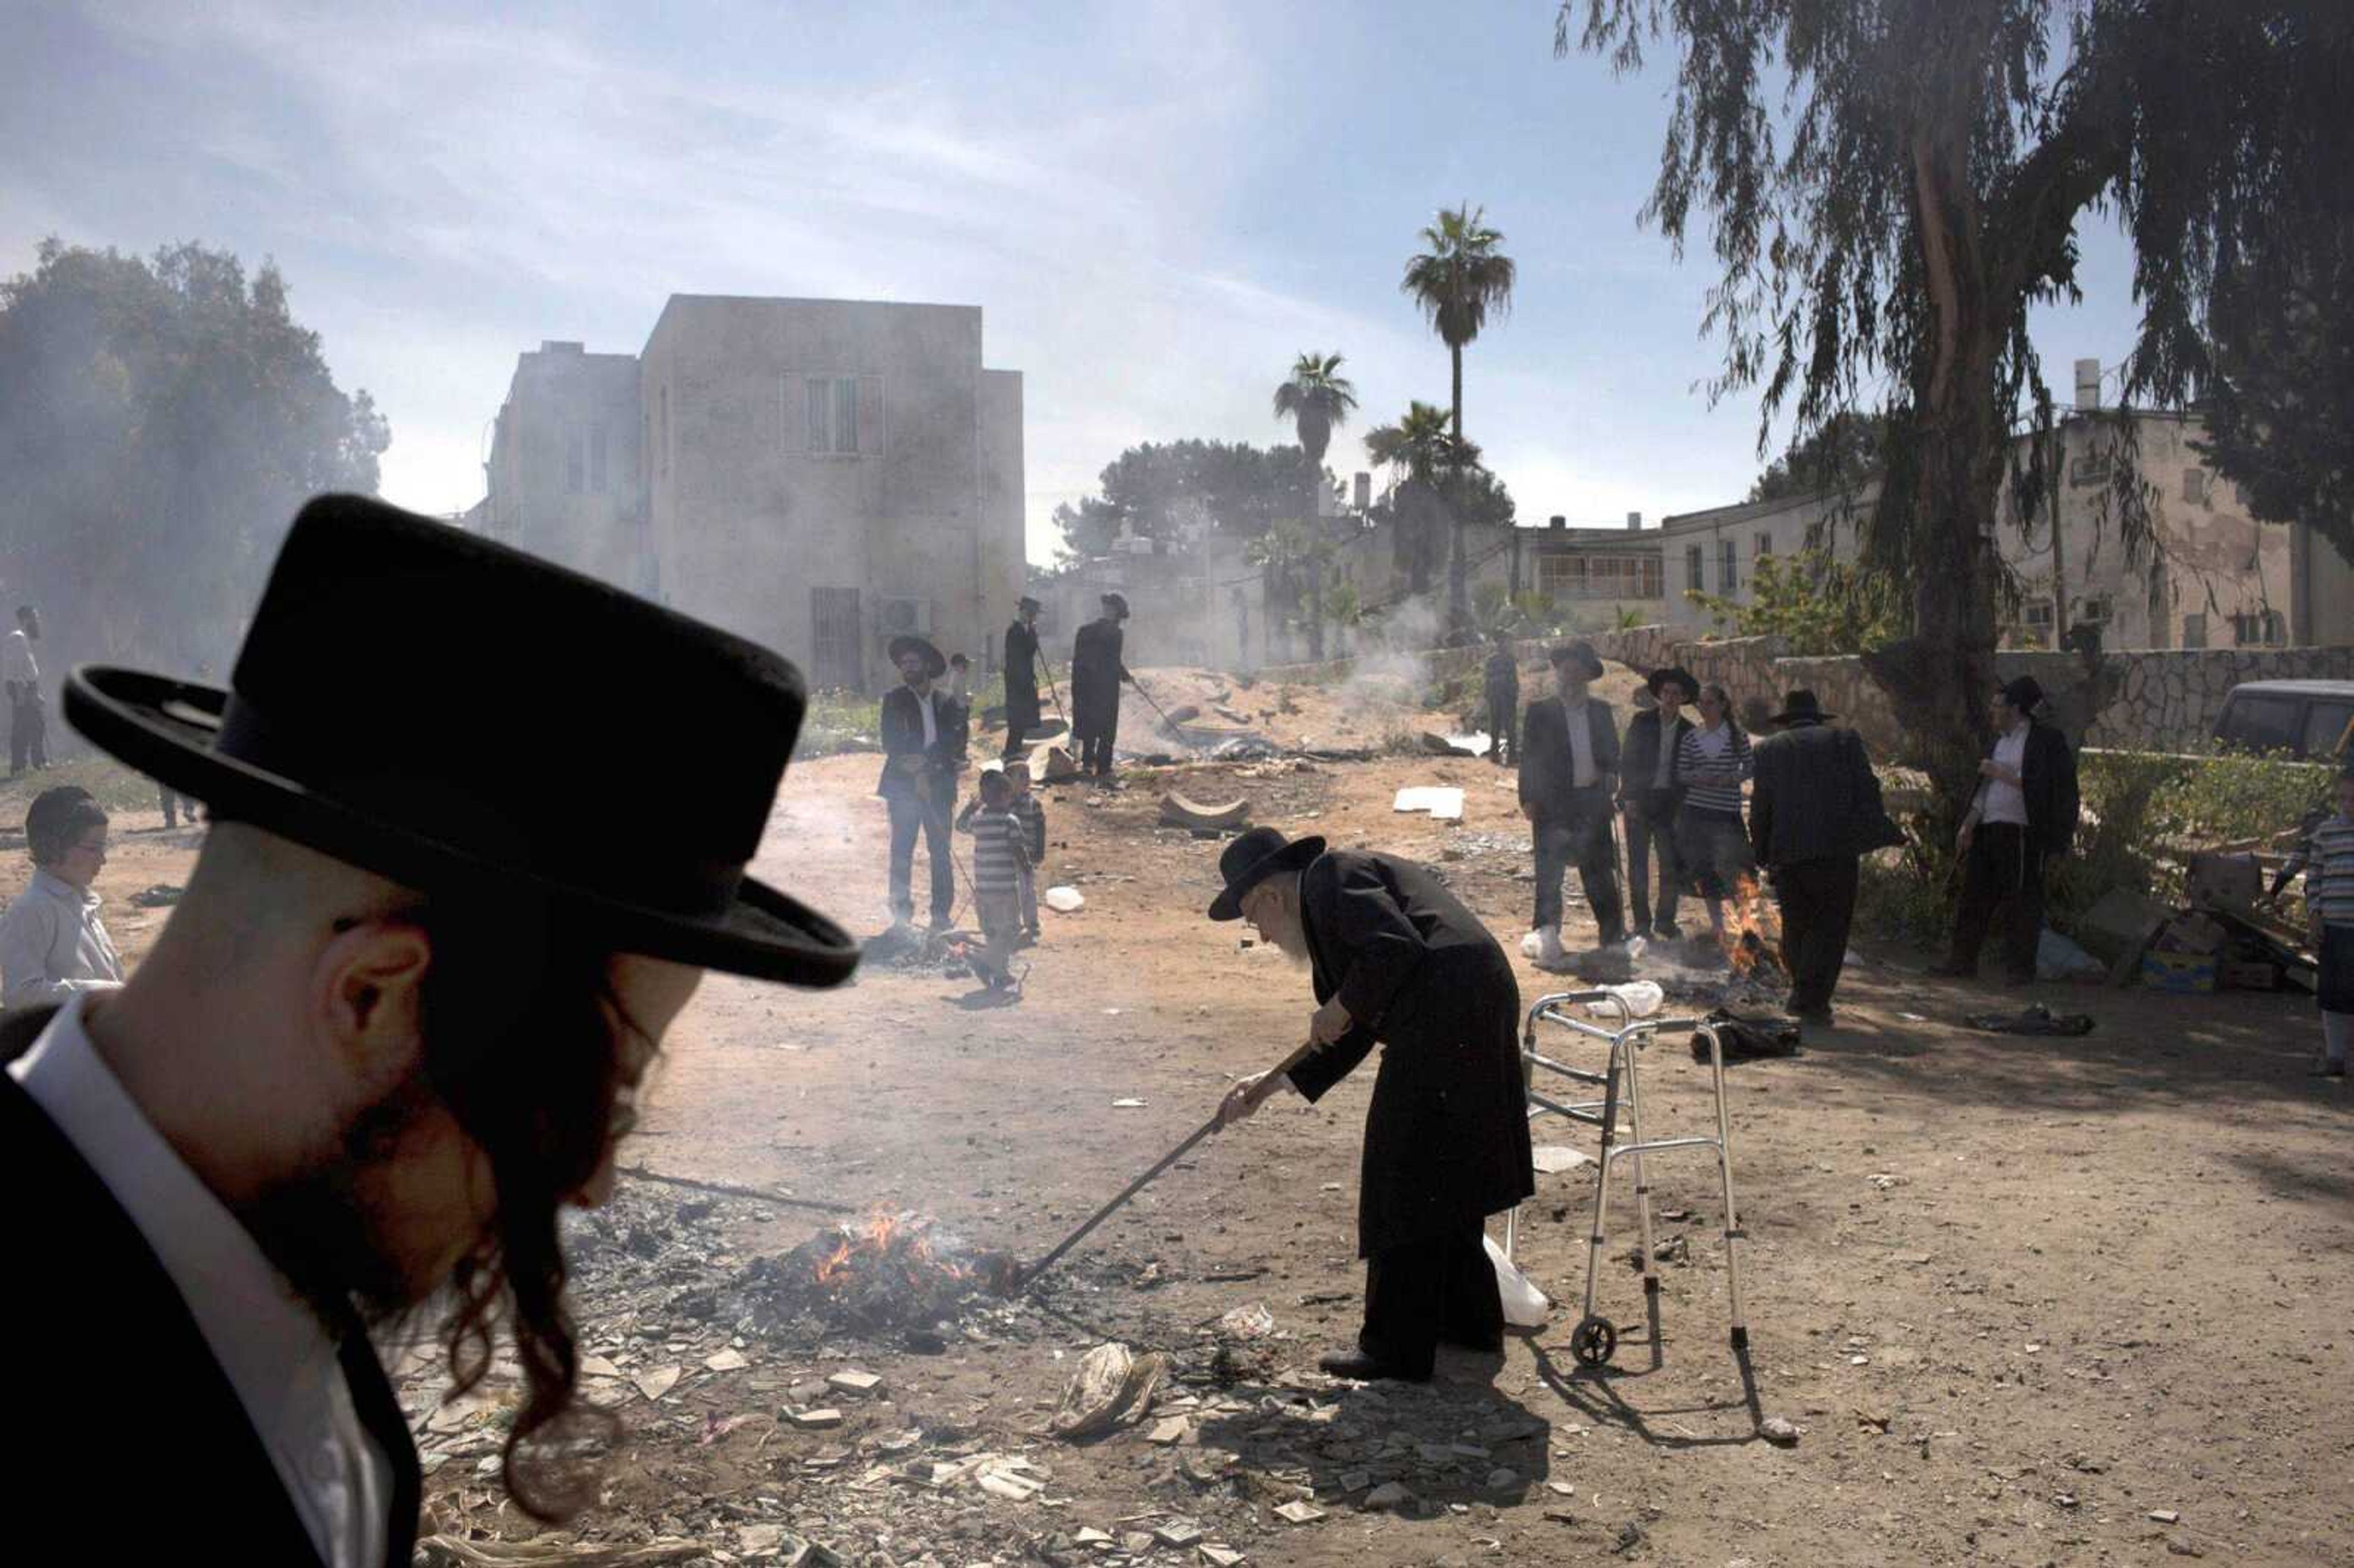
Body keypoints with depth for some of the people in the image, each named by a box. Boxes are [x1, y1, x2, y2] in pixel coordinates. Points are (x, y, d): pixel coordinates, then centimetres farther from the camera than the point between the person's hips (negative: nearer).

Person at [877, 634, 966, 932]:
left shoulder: (946, 703, 10)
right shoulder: (894, 700, 5)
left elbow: (954, 743, 1)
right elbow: (891, 745, -4)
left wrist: (926, 763, -14)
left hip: (938, 787, 1)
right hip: (903, 786, -1)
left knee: (940, 854, 1)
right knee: (901, 854, -1)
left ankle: (942, 916, 7)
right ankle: (901, 916, 4)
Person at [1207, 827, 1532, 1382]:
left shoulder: (1330, 877, -3)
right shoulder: (1335, 898, 27)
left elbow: (1397, 949, -20)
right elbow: (1356, 1035, 29)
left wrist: (1339, 1009, -7)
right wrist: (1273, 1083, 28)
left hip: (1444, 1012, -10)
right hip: (1481, 1008, 10)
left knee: (1404, 1179, -1)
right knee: (1444, 1175, 22)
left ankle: (1398, 1348, 7)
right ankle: (1470, 1320, 34)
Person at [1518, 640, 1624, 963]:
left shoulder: (1600, 711, 11)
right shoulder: (1539, 711, 1)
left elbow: (1612, 754, 16)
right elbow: (1528, 758, -1)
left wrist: (1609, 779, -2)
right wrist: (1528, 799, -7)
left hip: (1592, 801, 3)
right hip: (1552, 803, -3)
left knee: (1599, 869, 10)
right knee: (1549, 872, -4)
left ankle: (1613, 933, 20)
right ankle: (1546, 936, -2)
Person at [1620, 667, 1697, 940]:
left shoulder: (1688, 730, 8)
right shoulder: (1641, 722, 3)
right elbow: (1628, 761, 1)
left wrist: (1683, 804, 0)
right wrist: (1628, 798, -7)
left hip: (1670, 804, 1)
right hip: (1639, 802, -1)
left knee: (1672, 866, -1)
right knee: (1638, 866, 2)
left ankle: (1666, 920, 13)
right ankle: (1642, 923, 9)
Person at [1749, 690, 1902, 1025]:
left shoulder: (1769, 748, 11)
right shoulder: (1846, 741, 8)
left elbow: (1760, 806, 7)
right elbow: (1867, 793, 1)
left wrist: (1762, 853, 12)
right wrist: (1878, 836, 5)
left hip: (1787, 853, 2)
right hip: (1837, 851, -2)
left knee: (1795, 925, 16)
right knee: (1830, 927, 3)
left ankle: (1802, 991, 20)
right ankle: (1812, 1000, -3)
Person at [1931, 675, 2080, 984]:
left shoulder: (2046, 740, -5)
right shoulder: (1998, 742, 17)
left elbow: (2037, 786, -15)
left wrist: (2003, 774, -14)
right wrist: (1969, 825, 14)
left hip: (2022, 834, -7)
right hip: (1988, 832, 7)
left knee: (2023, 902, -1)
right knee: (1975, 896, 8)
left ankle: (2020, 967, 6)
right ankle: (1963, 960, 14)